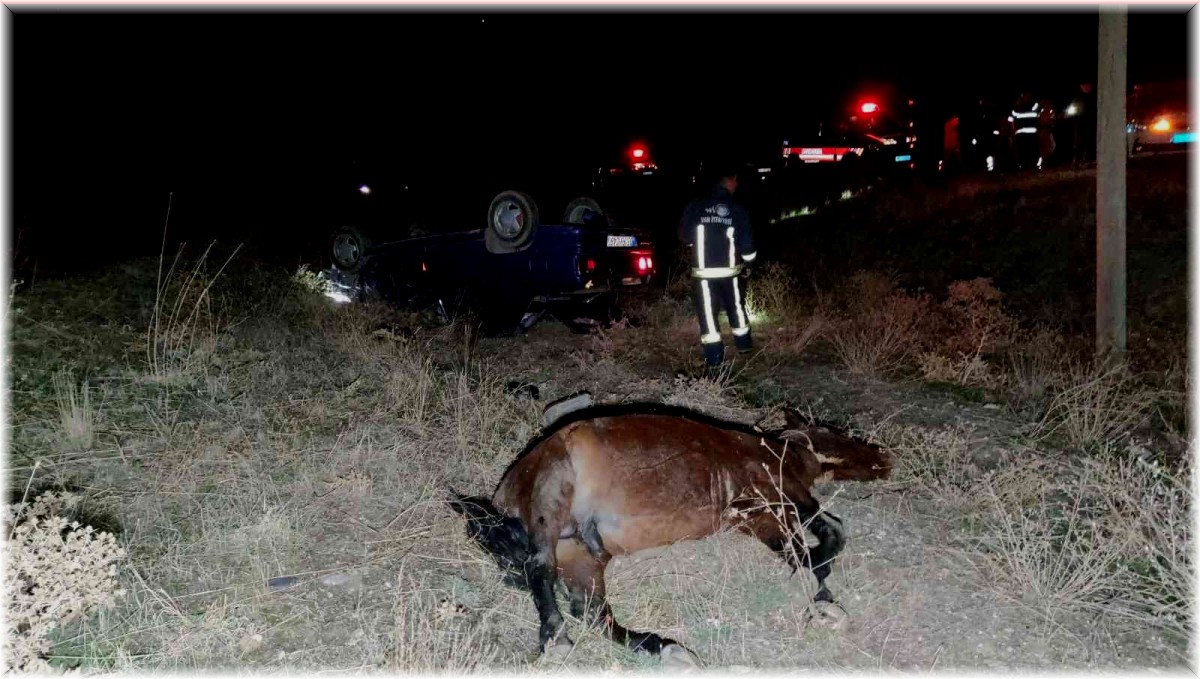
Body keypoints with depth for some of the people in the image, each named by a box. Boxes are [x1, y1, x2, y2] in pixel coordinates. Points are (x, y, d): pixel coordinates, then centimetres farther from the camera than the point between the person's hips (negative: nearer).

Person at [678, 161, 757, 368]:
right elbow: (747, 245, -4)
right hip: (730, 270, 1)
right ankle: (743, 343, 38)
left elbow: (684, 237, 3)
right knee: (736, 306, 21)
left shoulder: (694, 207, -6)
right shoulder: (738, 211, -6)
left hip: (703, 271, -1)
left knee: (708, 312, 5)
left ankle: (714, 356, 4)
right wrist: (747, 261, 16)